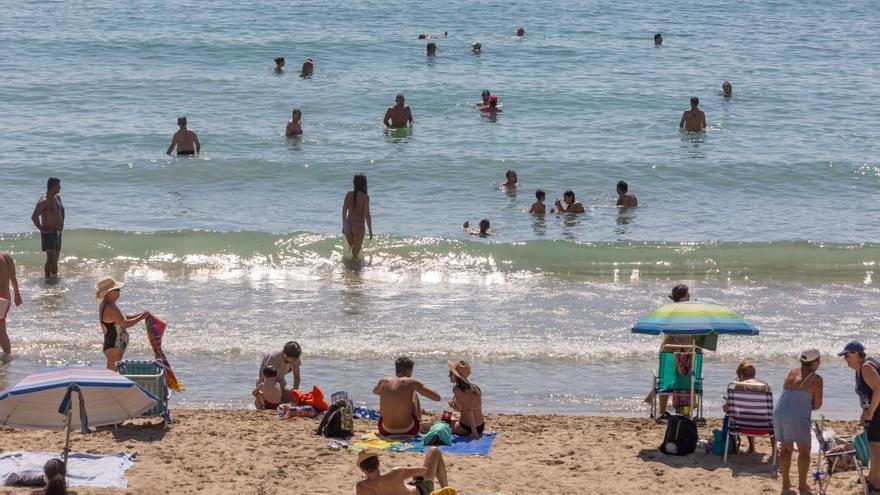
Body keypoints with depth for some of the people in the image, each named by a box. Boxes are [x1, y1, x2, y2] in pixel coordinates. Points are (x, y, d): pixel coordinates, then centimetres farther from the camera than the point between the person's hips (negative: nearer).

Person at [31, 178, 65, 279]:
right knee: (51, 258, -14)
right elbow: (34, 217, -26)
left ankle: (54, 276, 25)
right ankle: (47, 278, -12)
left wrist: (62, 224, 20)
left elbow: (62, 210, 30)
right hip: (48, 233, -8)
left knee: (56, 258, 15)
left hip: (58, 232, 8)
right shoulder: (44, 201, -18)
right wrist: (41, 228, -18)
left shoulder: (57, 198, 10)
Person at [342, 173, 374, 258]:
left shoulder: (348, 194, 0)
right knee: (355, 253, 4)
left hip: (348, 225, 4)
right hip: (358, 226, -4)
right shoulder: (365, 197, -11)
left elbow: (344, 210, 4)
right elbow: (366, 214, -13)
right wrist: (370, 231, -4)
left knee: (351, 247, 24)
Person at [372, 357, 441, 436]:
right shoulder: (411, 382, -8)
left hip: (386, 432, 2)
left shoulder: (383, 382, 2)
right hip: (408, 431, -2)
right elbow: (437, 397, -4)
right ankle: (419, 426, 38)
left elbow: (374, 391, 28)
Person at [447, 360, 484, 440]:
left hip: (466, 428, -8)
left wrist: (474, 432, -26)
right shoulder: (473, 387, 4)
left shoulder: (457, 390, -19)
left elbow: (469, 410, -26)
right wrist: (458, 408, 10)